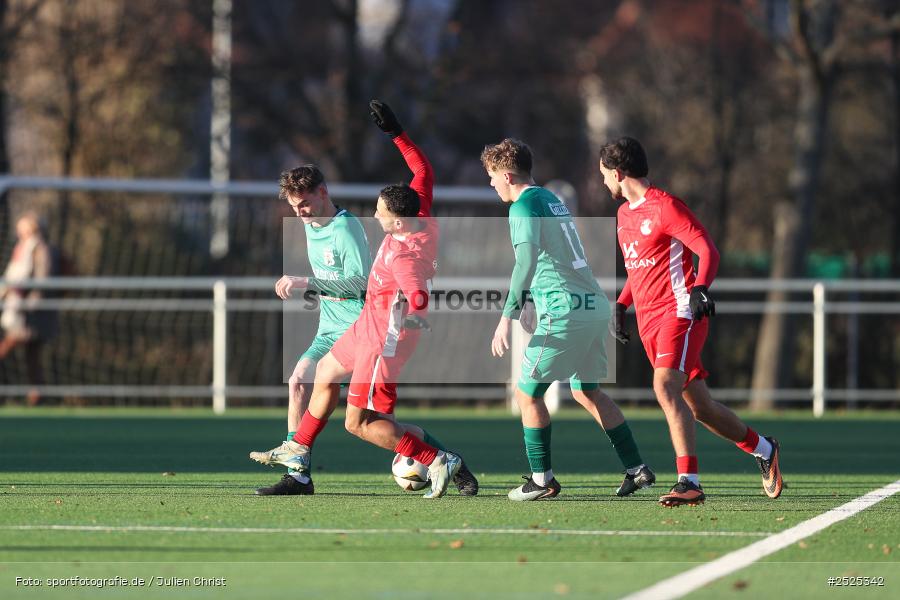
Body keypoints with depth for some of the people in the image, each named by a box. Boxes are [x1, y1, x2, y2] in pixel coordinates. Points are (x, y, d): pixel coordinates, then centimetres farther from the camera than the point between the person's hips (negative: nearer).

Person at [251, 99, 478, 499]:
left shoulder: (402, 256, -34)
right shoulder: (422, 218, -9)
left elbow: (418, 295, -47)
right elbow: (423, 170, 4)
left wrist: (415, 312, -65)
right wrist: (397, 133, 6)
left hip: (385, 338, -10)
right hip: (369, 326, 10)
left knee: (360, 423, -6)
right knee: (326, 372, 28)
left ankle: (440, 462, -6)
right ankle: (299, 452, 45)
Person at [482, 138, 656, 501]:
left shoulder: (524, 206, -9)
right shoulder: (552, 200, 19)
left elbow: (527, 260, -23)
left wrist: (506, 317, -26)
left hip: (564, 311, -9)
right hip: (595, 305, 9)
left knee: (527, 392, 3)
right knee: (587, 392, 20)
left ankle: (542, 479, 5)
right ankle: (636, 469, 17)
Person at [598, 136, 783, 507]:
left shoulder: (664, 207, -10)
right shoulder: (625, 213, 17)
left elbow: (708, 251, -15)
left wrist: (700, 288, -30)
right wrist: (620, 306, 20)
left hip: (679, 312, -8)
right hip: (649, 322, 8)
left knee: (665, 388, -26)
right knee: (700, 408, 9)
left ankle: (689, 482, -30)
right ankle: (763, 449, 30)